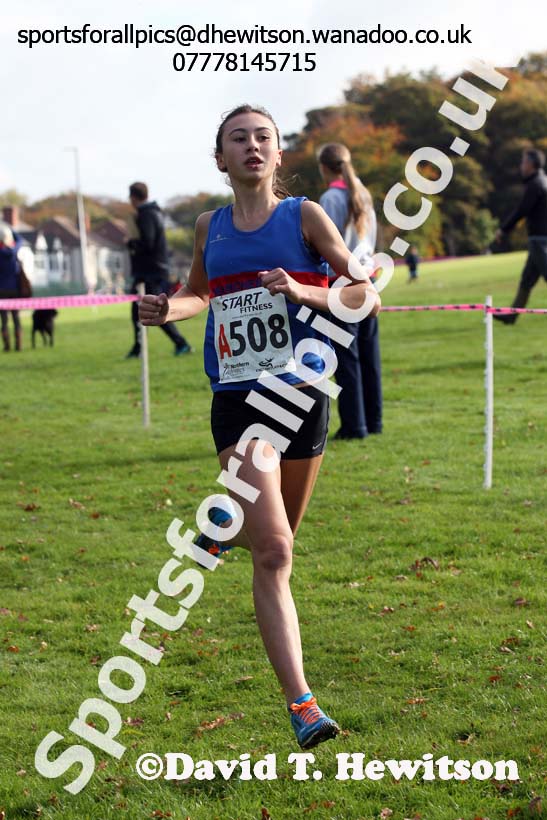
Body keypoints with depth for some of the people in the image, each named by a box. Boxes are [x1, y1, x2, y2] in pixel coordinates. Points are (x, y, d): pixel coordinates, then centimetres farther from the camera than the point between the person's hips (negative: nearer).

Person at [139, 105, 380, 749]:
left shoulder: (304, 216, -1)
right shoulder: (209, 227, 8)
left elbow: (366, 296, -4)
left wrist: (302, 291, -20)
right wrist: (167, 309, 6)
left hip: (302, 394, 1)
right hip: (238, 403, 0)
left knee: (277, 538, 19)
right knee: (273, 554, -14)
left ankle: (228, 524, 57)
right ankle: (301, 704, -14)